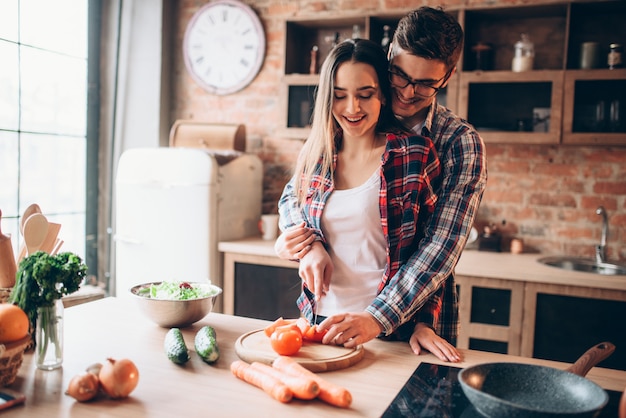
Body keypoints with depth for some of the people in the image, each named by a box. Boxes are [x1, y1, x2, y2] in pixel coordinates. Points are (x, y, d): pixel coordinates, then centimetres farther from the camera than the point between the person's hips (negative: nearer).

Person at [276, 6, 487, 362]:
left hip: (419, 321, -2)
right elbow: (293, 195, 2)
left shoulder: (462, 144, -11)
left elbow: (443, 246, -18)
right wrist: (311, 245, -18)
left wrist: (379, 318, -27)